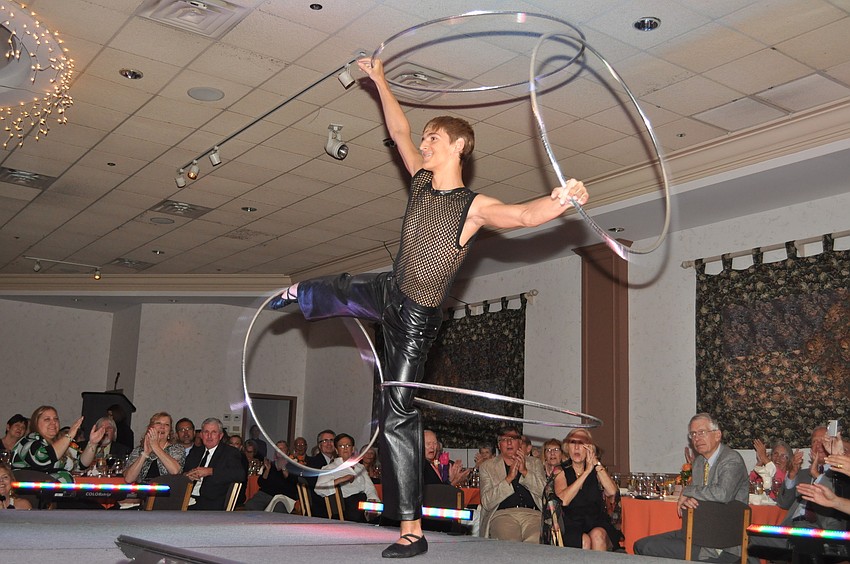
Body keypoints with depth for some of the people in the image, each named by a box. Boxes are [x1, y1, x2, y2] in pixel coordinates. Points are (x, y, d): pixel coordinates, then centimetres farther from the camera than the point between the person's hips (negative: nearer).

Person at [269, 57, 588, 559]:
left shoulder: (474, 207, -23)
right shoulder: (423, 181, -1)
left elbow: (523, 215, -40)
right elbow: (400, 132, 13)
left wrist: (561, 201, -60)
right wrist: (380, 82, 16)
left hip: (416, 318, -7)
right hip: (388, 291, 7)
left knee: (398, 413, -9)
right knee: (332, 292, 32)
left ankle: (412, 532, -3)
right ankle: (300, 294, 75)